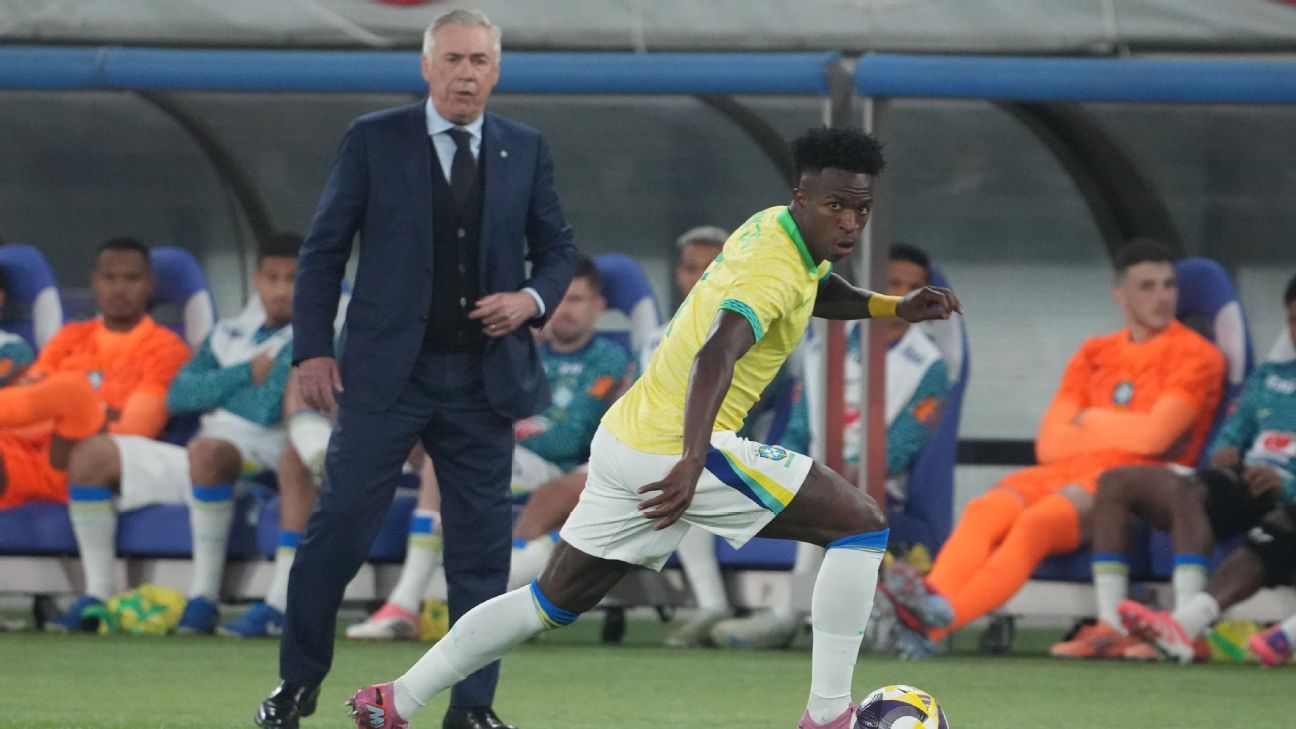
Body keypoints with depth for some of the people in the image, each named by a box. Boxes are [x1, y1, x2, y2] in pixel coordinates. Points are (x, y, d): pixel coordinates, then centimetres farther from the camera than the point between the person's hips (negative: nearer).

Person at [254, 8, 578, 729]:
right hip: (386, 372, -2)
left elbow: (558, 250, 15)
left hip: (485, 374, 2)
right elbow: (325, 248, 2)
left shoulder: (526, 151, 6)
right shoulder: (374, 140, -1)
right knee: (338, 530, -4)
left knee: (481, 546, 4)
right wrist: (314, 349, -5)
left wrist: (532, 300, -6)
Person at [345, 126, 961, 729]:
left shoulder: (775, 226, 10)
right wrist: (692, 464, -50)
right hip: (679, 448, -10)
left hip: (626, 435, 10)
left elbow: (812, 290, 34)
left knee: (553, 601, 19)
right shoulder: (772, 271, -19)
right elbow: (716, 356, -37)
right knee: (862, 525, -6)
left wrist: (892, 307, 17)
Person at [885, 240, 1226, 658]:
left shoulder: (1195, 354, 5)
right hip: (1067, 470, 6)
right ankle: (930, 599, -51)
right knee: (984, 510, -25)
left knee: (1038, 521, -33)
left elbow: (1155, 436, -9)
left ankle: (942, 618, -53)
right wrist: (1120, 431, 1)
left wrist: (1092, 421, 7)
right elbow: (1049, 444, 13)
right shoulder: (1094, 355, 22)